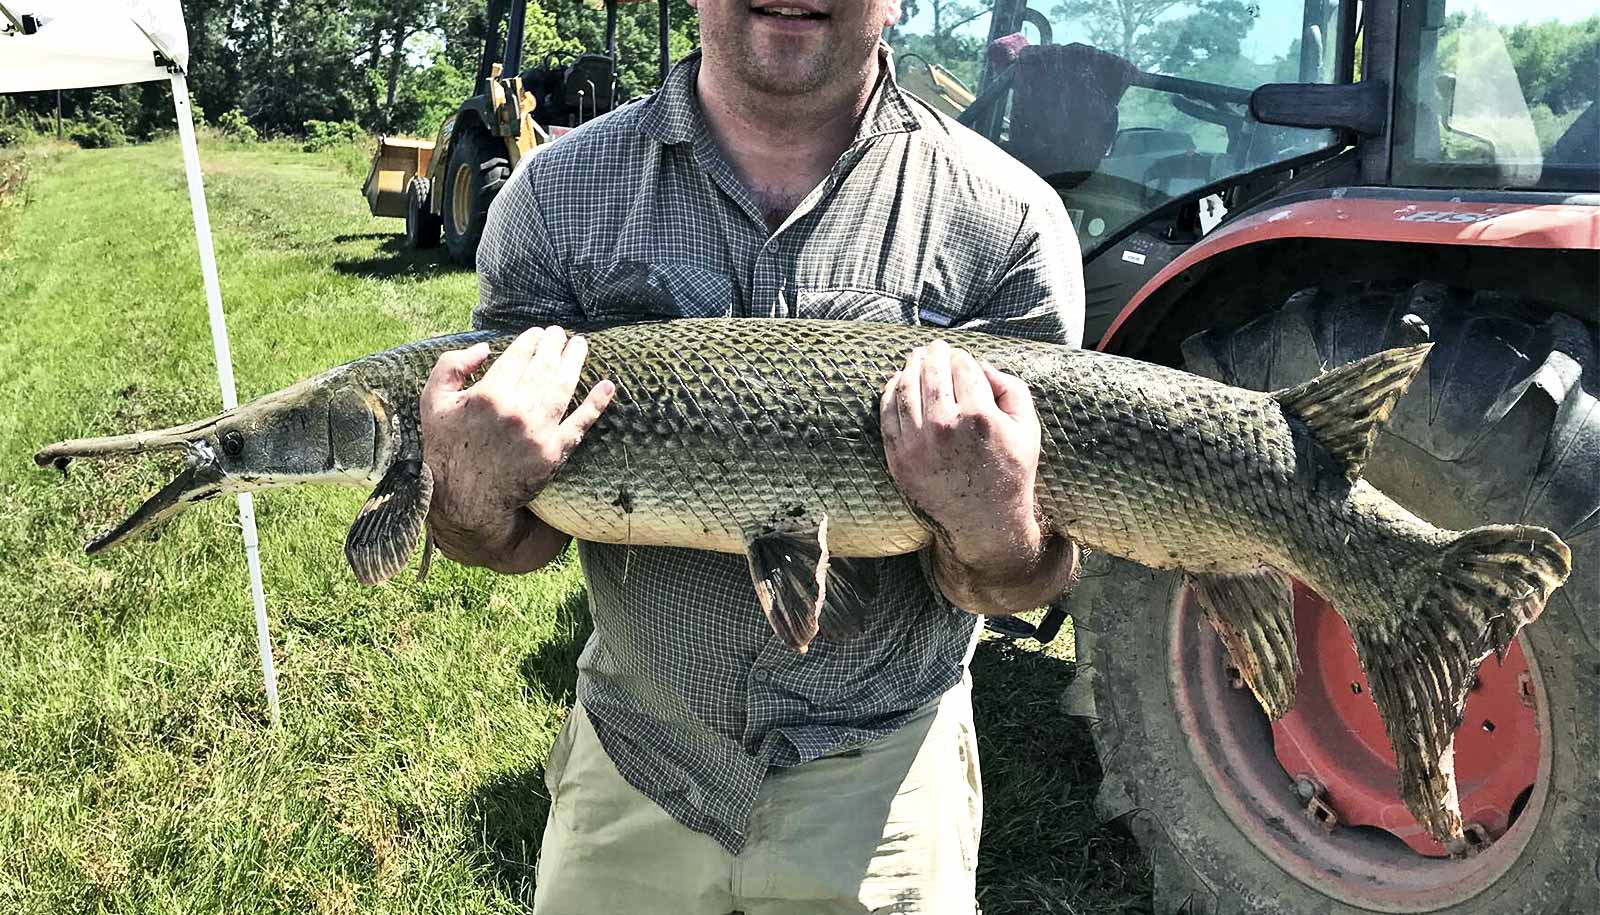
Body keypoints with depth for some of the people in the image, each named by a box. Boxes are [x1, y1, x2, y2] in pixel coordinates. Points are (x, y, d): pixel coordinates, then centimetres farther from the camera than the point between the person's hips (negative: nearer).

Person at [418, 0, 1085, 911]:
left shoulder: (1007, 220, -13)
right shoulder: (557, 194, -8)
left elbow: (1032, 579, -10)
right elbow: (531, 536, -5)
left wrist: (996, 531, -32)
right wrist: (475, 495, -27)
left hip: (884, 789, -1)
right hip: (632, 768, 2)